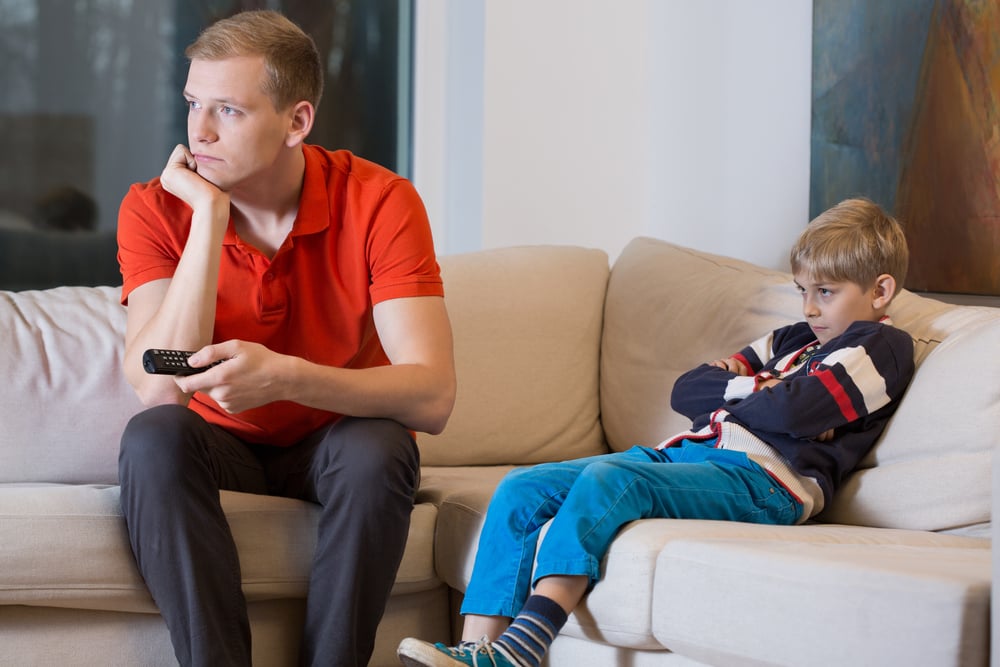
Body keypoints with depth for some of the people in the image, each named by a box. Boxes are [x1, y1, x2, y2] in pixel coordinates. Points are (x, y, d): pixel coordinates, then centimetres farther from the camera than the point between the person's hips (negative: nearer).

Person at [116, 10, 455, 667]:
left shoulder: (379, 201, -17)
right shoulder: (156, 209, -13)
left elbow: (432, 397, -27)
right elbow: (160, 388, -27)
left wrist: (285, 375, -43)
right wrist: (210, 214, -27)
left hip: (335, 445, -1)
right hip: (222, 446, 1)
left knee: (379, 450, -33)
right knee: (154, 437, -31)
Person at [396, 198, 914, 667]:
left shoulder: (881, 347, 7)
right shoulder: (793, 339, 32)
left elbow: (792, 411, -12)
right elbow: (686, 391, 22)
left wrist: (728, 396, 8)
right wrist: (761, 389, 5)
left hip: (762, 478, -9)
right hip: (683, 453, 9)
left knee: (608, 479, -34)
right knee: (520, 492, -9)